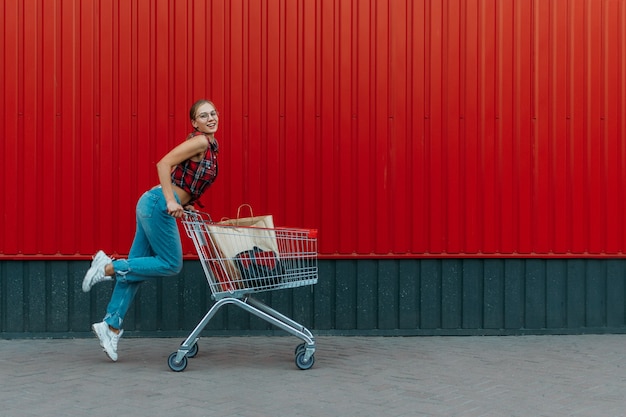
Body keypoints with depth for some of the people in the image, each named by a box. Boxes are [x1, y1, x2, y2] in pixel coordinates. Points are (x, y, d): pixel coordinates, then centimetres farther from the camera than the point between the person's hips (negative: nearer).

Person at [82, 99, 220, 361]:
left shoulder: (210, 146, 17)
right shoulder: (199, 142, -11)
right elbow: (164, 164, -19)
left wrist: (185, 203, 18)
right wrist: (171, 201, -22)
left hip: (154, 204, 9)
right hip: (159, 204, -9)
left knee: (135, 267, 10)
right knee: (171, 265, -4)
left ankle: (111, 325, 15)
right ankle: (109, 267, 0)